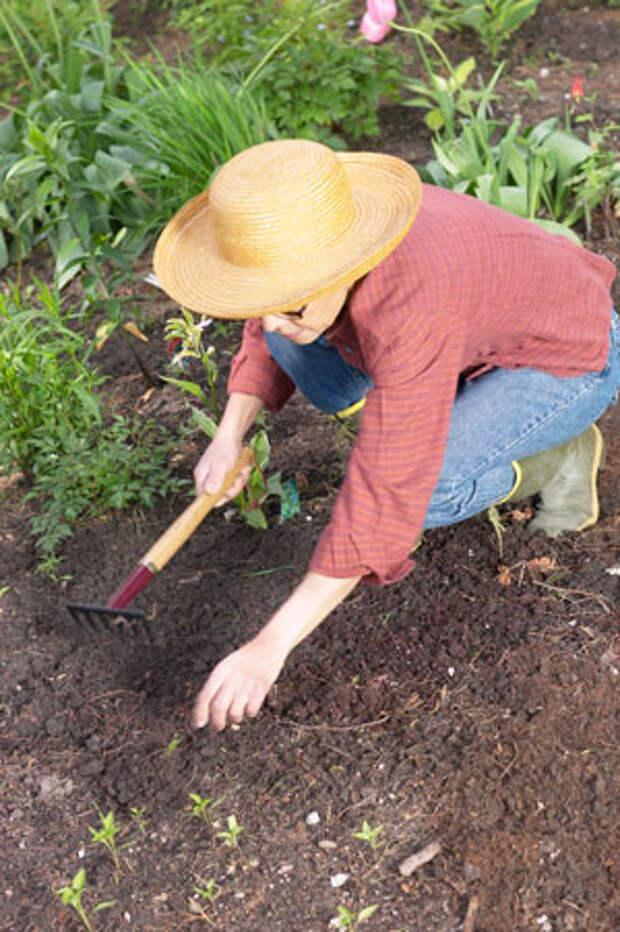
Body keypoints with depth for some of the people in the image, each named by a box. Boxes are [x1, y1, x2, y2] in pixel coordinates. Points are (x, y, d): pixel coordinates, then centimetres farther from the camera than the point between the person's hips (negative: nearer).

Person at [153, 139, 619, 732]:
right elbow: (268, 330, 2)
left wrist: (268, 647, -39)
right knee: (290, 344, -8)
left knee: (424, 491, -30)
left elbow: (384, 499, -40)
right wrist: (229, 436, -14)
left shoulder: (408, 315, -41)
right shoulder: (301, 237, -19)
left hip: (567, 365, -7)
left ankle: (556, 456, 0)